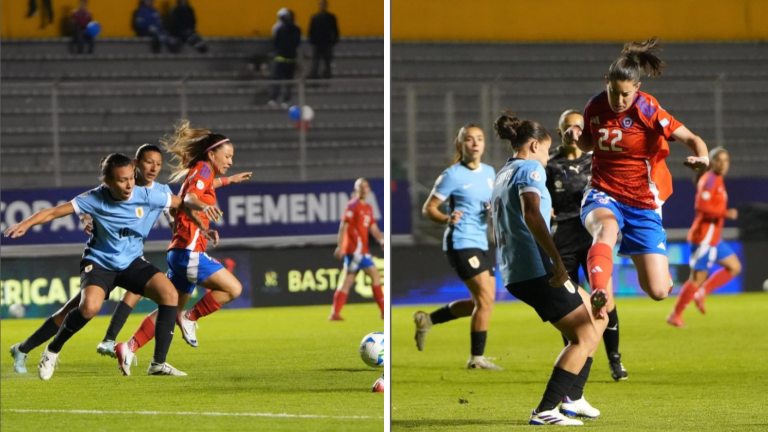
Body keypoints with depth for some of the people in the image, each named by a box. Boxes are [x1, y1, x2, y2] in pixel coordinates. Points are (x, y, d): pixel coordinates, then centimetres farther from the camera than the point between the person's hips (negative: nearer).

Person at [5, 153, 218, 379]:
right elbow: (55, 212, -18)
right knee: (90, 307, -31)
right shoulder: (95, 199, -19)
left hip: (132, 262, 4)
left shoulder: (146, 195, -13)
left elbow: (181, 204, 0)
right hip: (99, 263, -4)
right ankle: (52, 351, -5)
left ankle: (158, 363, -8)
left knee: (170, 294, -18)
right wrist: (26, 223, -32)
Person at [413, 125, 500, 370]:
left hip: (481, 243, 8)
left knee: (481, 302, 10)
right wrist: (446, 219, -28)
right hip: (461, 243, -8)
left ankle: (427, 320, 23)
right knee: (485, 299, -13)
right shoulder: (453, 175, -10)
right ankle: (476, 358, -4)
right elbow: (428, 209, -8)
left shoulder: (489, 172, 10)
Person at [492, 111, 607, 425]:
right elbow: (531, 214, -25)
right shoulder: (530, 169, -8)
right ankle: (544, 411, -11)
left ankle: (573, 398, 15)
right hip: (536, 269, -10)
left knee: (596, 316, 19)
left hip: (514, 274, 10)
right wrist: (557, 261, -31)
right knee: (585, 337, -5)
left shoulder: (502, 175, 20)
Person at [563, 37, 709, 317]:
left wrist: (702, 157, -35)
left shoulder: (648, 111, -11)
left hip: (642, 202, -1)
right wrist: (576, 137, -3)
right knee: (606, 228, -39)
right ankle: (599, 294, -62)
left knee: (658, 291, -7)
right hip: (603, 195, 1)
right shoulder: (595, 107, 1)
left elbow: (692, 140, -13)